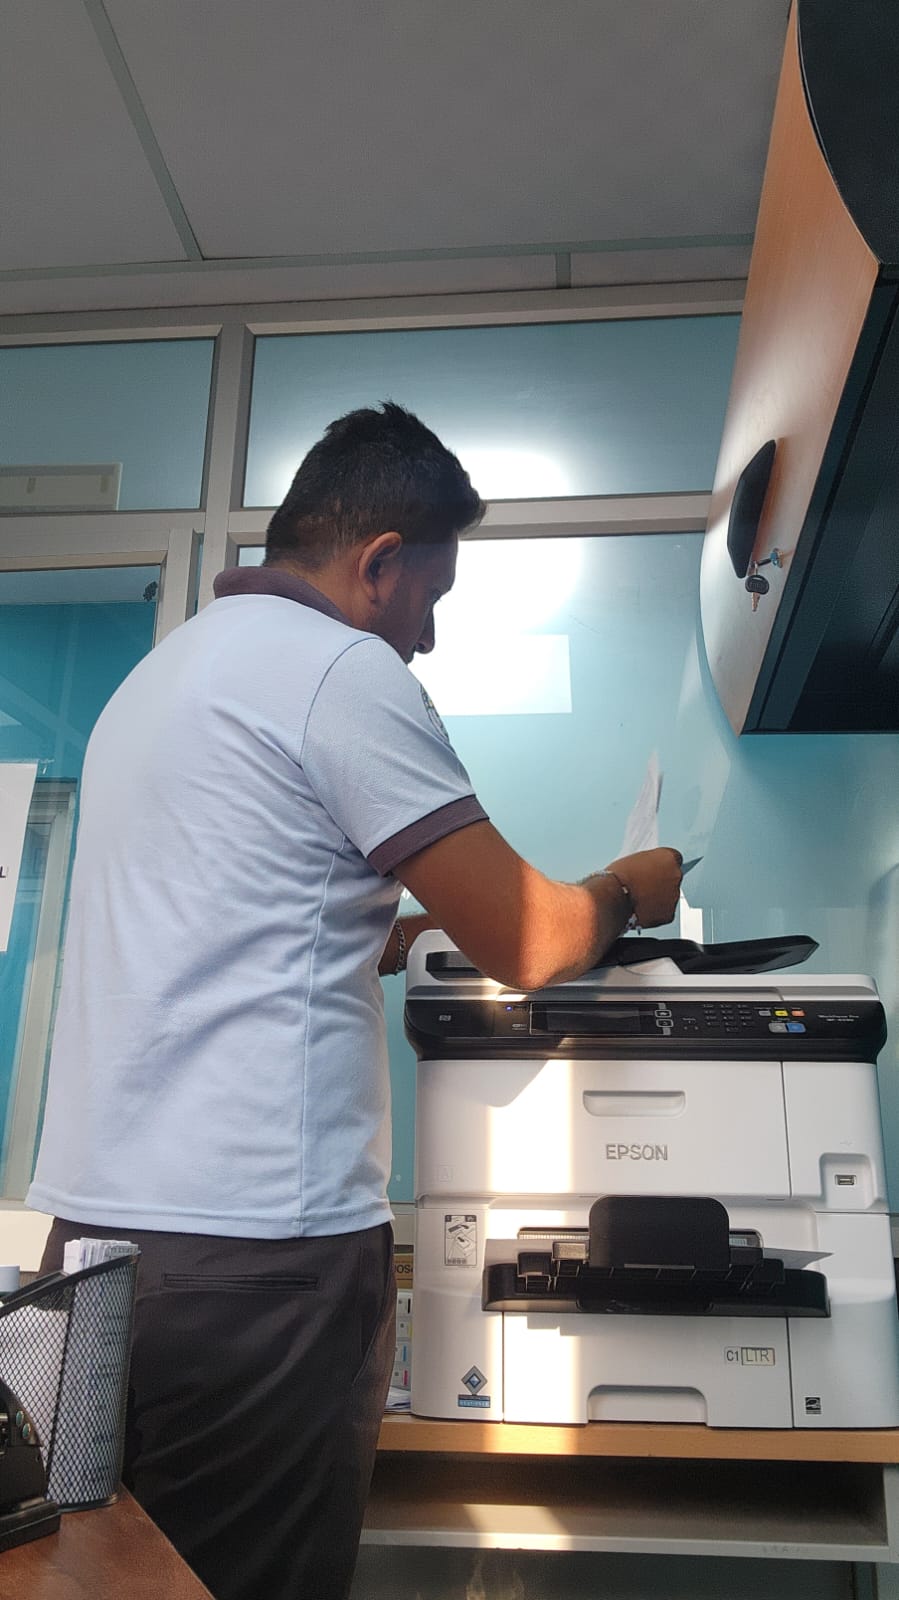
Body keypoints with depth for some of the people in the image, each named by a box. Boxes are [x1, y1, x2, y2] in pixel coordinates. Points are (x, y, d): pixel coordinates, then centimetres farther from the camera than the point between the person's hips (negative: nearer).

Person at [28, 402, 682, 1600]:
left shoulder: (160, 672, 18)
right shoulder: (341, 665, -10)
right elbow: (525, 946, -10)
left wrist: (403, 929, 26)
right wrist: (631, 890, 10)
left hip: (95, 1222, 9)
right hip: (256, 1243, -9)